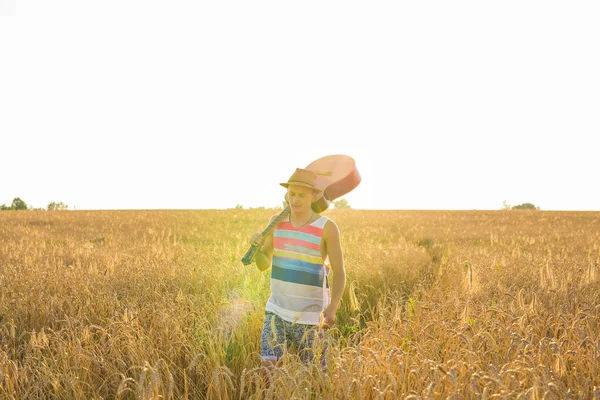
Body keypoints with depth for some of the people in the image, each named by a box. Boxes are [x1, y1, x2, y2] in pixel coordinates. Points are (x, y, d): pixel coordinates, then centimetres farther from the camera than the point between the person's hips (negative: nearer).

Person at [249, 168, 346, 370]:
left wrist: (332, 307, -22)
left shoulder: (327, 228, -9)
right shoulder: (276, 222, 3)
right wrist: (256, 248, -14)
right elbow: (264, 264, 7)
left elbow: (339, 273, -8)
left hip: (310, 316, -3)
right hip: (277, 310, 3)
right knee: (267, 364, -7)